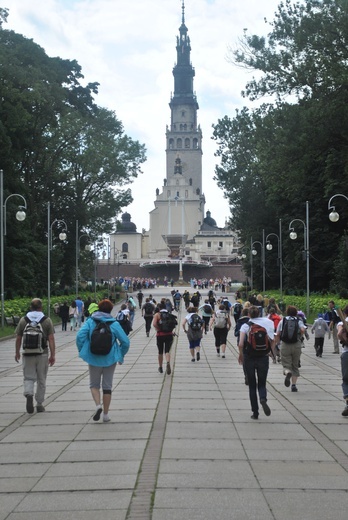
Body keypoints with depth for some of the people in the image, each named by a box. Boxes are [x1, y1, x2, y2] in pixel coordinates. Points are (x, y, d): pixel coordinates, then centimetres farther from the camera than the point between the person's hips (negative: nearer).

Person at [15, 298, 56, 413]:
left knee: (28, 378, 8)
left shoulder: (23, 320, 1)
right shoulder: (47, 320, -2)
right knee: (41, 380, 11)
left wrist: (17, 352, 16)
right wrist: (52, 355, -3)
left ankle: (29, 395, -20)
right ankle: (39, 404, 16)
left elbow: (18, 338, 4)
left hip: (28, 353, 0)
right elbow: (51, 339, -6)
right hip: (42, 354, 0)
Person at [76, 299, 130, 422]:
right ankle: (105, 414, 14)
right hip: (110, 359, 0)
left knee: (94, 384, 16)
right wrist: (120, 355, 8)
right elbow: (125, 342, -7)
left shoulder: (90, 322, -4)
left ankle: (98, 405, -10)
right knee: (107, 386, 13)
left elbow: (80, 336, -16)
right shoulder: (114, 324, -5)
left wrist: (82, 351, -2)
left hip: (93, 359, 0)